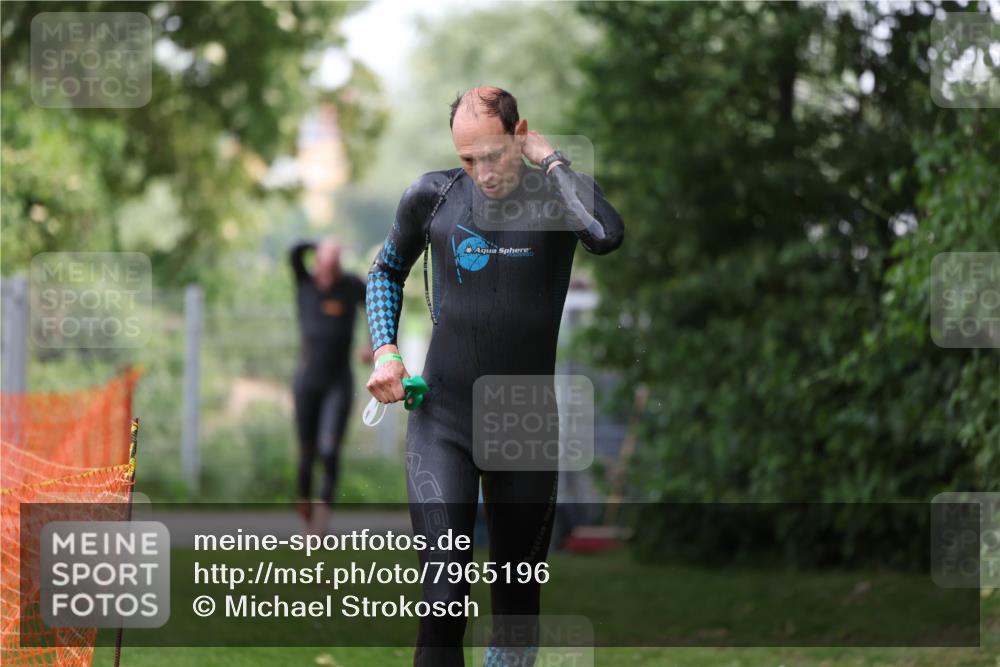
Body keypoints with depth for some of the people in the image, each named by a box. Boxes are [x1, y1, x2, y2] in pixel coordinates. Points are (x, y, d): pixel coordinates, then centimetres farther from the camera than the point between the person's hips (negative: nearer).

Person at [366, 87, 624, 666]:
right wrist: (386, 350, 4)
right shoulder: (433, 196, 0)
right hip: (442, 418, 0)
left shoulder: (557, 195, -6)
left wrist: (549, 158, -19)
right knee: (444, 601, -14)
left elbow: (608, 235, -31)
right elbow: (388, 271, 19)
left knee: (518, 597, 12)